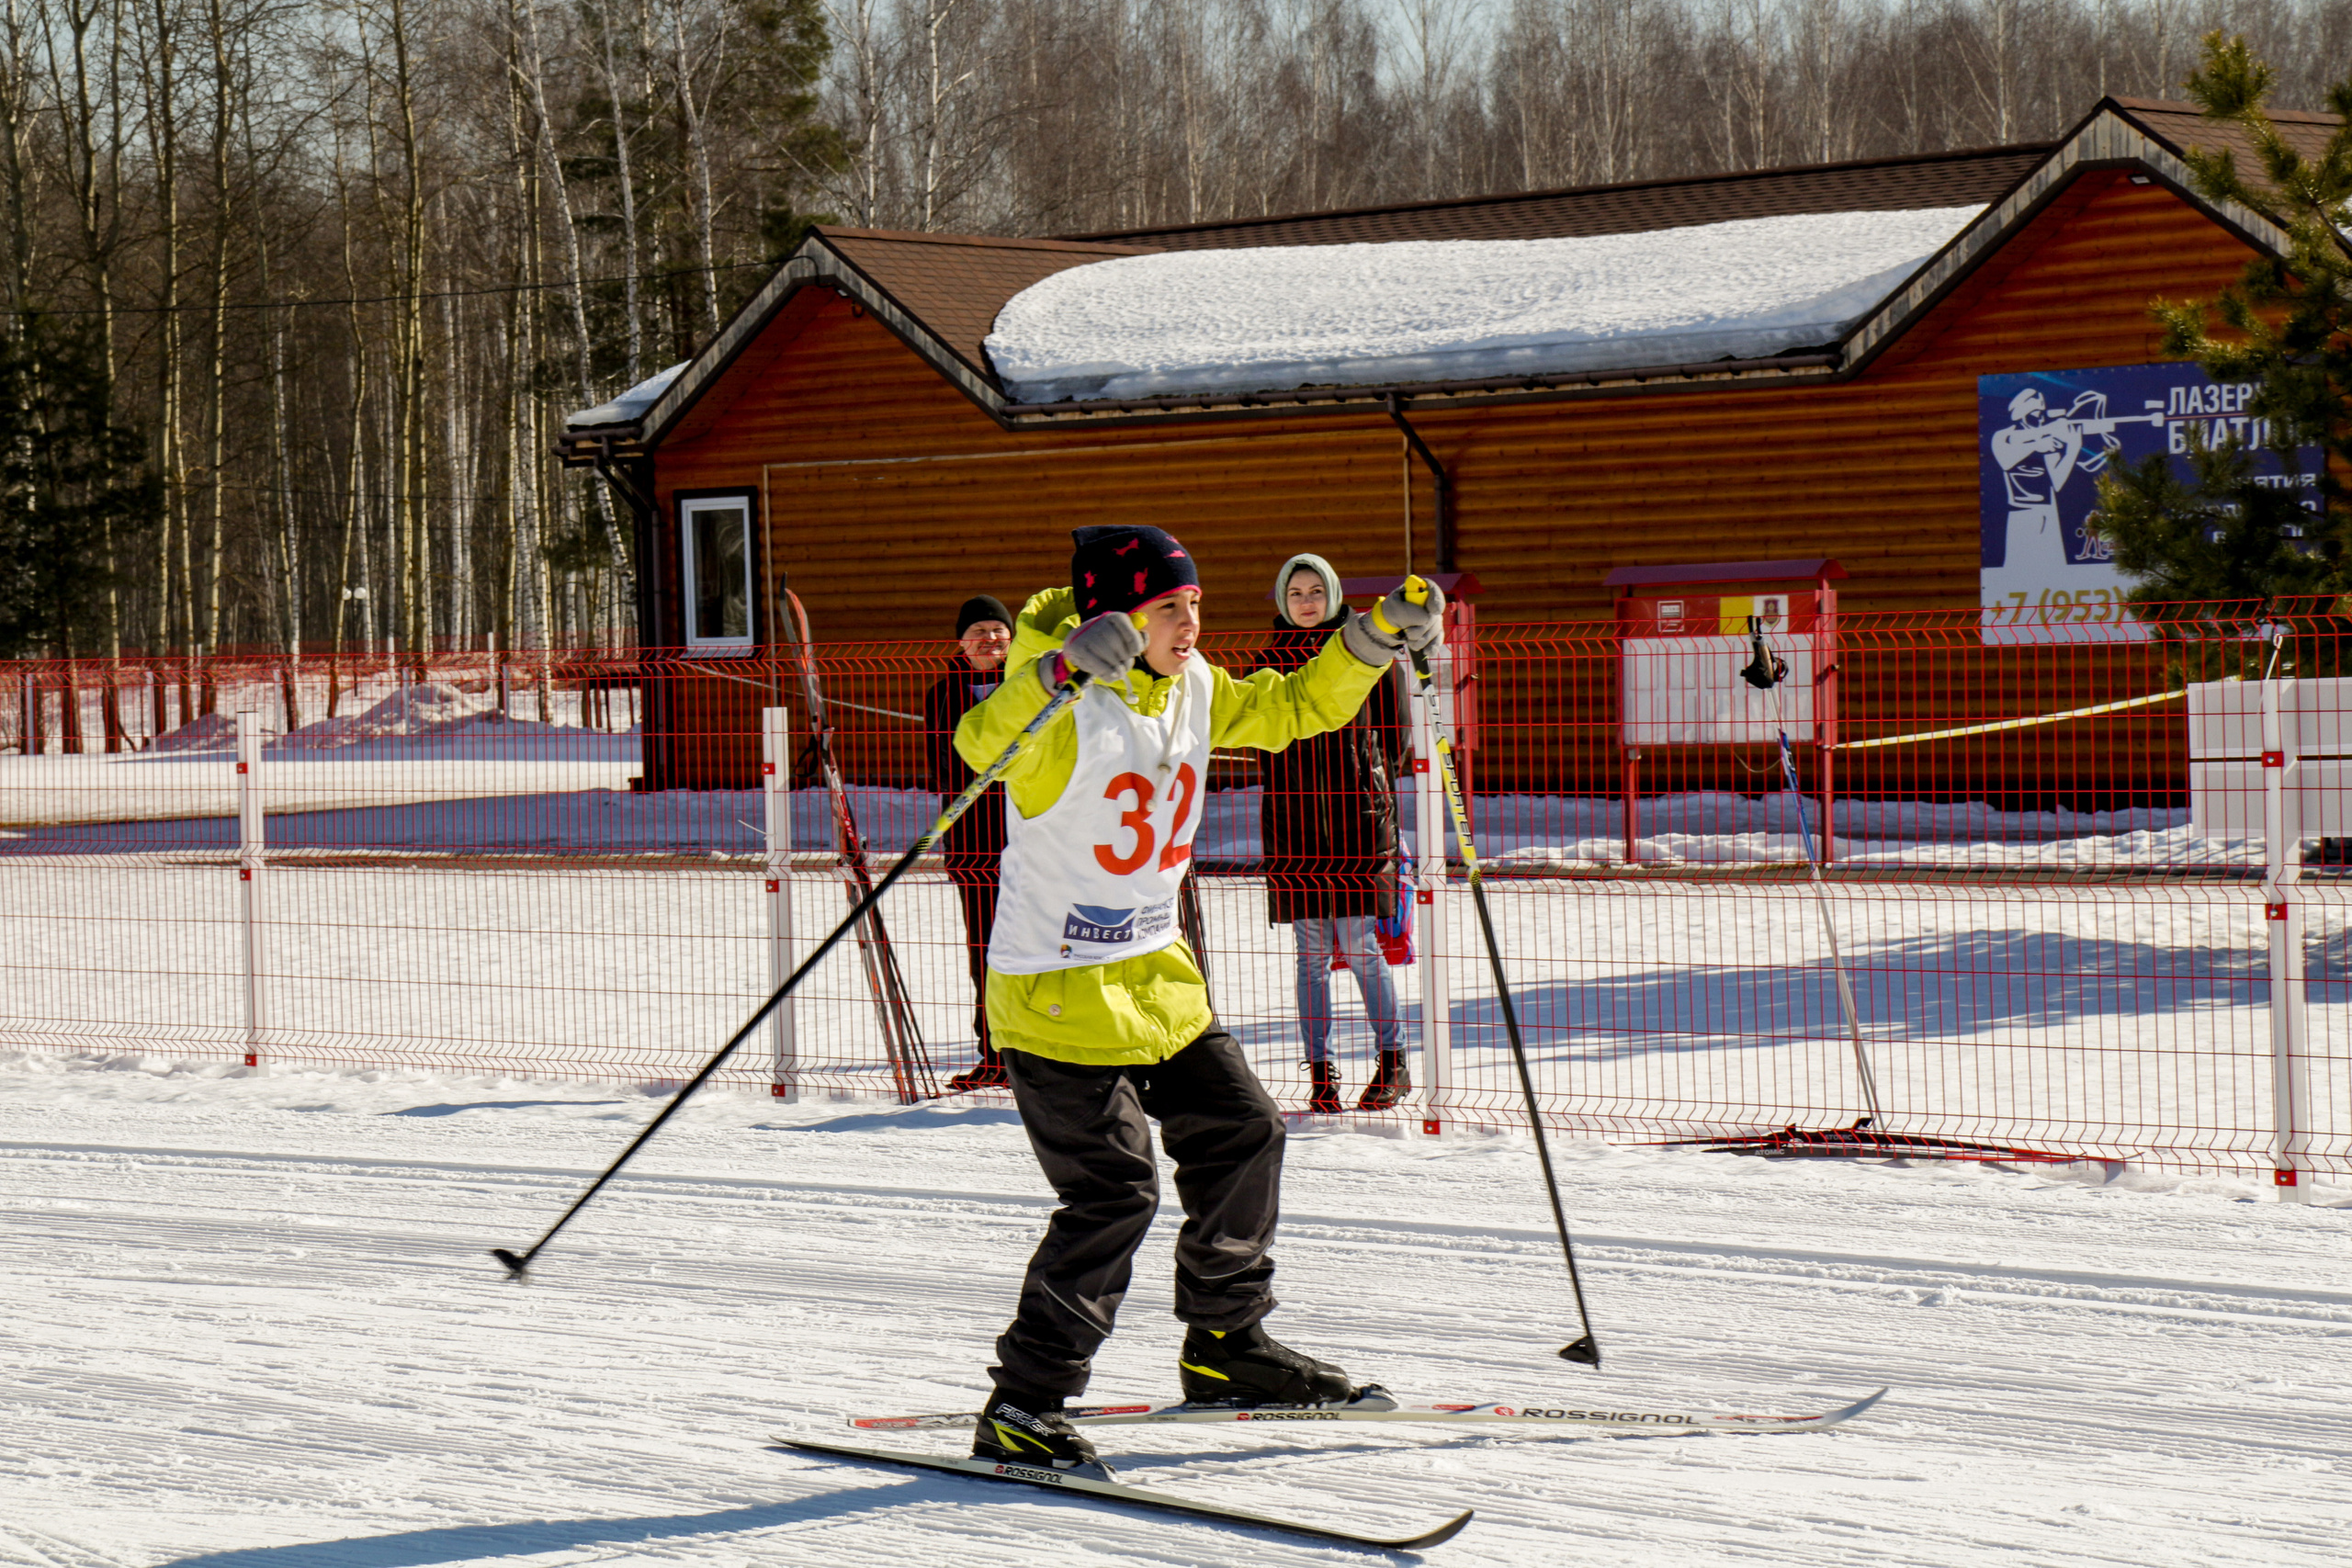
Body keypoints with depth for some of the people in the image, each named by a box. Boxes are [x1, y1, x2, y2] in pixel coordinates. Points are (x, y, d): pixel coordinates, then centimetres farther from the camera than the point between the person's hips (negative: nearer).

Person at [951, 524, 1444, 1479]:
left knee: (1241, 1133, 15)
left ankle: (1225, 1342, 33)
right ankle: (1020, 1410, -8)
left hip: (1157, 975, 9)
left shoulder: (1193, 691, 5)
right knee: (1114, 1191, -13)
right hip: (1058, 990, -9)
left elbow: (1288, 710, 20)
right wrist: (1063, 668, -56)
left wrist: (1375, 640, 8)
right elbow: (983, 743, -41)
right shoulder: (1067, 715, -20)